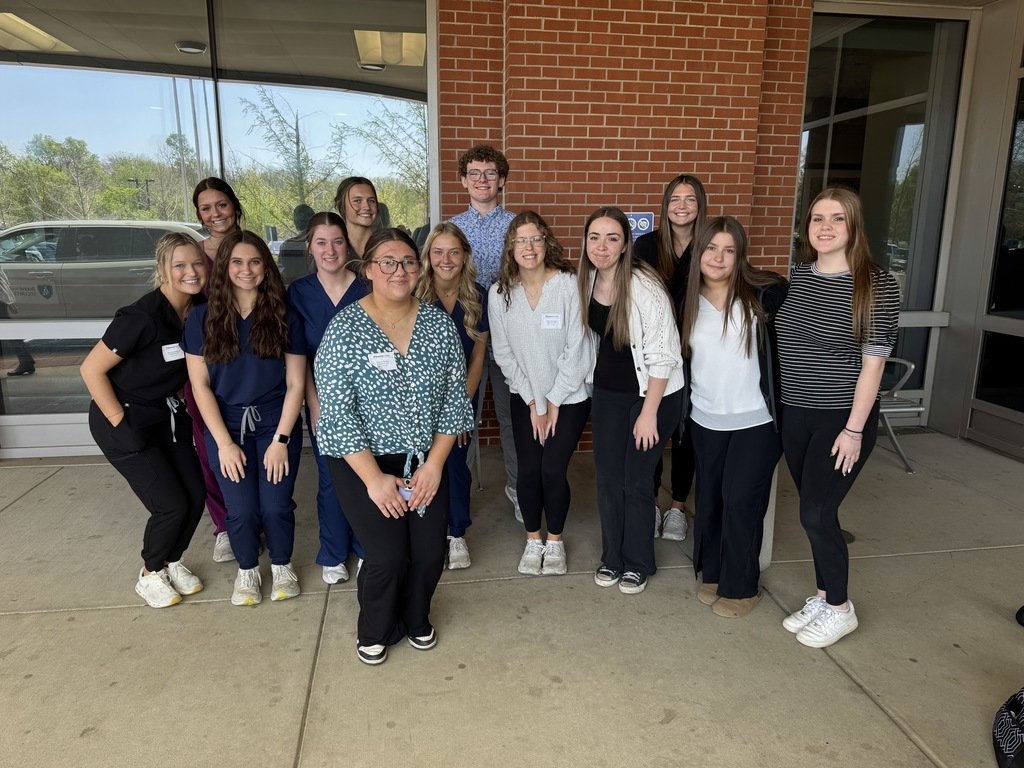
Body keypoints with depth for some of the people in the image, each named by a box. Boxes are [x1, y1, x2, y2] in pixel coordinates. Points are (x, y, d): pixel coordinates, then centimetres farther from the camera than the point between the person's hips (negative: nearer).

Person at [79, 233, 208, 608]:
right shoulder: (142, 317, -26)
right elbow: (91, 369, -19)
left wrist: (178, 403, 7)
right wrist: (119, 422, -17)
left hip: (169, 415, 6)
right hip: (127, 420, -6)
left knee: (196, 495, 3)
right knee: (172, 504, -7)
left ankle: (171, 561, 30)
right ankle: (150, 575, 20)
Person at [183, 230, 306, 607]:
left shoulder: (285, 318, -4)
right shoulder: (202, 318, -3)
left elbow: (295, 384, -3)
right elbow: (200, 385, -2)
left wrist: (280, 440, -9)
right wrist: (224, 443, -7)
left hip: (276, 424, 0)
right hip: (226, 425, 0)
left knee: (275, 506, -7)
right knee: (242, 510, -5)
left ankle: (282, 565, 24)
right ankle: (247, 569, 26)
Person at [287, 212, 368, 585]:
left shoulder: (366, 288, -4)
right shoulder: (298, 293, -2)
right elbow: (299, 356, -2)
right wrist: (314, 406, -8)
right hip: (323, 400, 1)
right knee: (331, 480, 9)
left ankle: (365, 548, 28)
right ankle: (333, 555, 28)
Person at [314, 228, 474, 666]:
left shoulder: (439, 324, -2)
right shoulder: (344, 329, -12)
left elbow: (454, 398, 0)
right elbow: (337, 412, -14)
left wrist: (434, 464, -7)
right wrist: (374, 478, -15)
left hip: (425, 461, 3)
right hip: (363, 462, -3)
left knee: (430, 553, 4)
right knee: (387, 558, -5)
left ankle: (416, 619, 37)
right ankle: (375, 632, 28)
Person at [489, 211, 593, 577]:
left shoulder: (569, 285, -15)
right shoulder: (500, 293, -6)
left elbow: (576, 349, -13)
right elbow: (503, 354, -2)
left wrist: (554, 402, -10)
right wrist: (533, 402, -6)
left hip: (570, 396, -2)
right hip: (525, 397, 2)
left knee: (553, 470, -5)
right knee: (528, 471, 0)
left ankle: (555, 540, 22)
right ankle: (533, 540, 26)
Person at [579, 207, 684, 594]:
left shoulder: (644, 287, -22)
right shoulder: (587, 281, -4)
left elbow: (662, 356, -20)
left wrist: (648, 413, -18)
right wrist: (597, 380, 12)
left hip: (653, 393, -5)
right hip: (608, 391, 5)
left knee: (636, 479, 2)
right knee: (607, 477, 9)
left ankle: (637, 564, 23)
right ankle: (611, 557, 28)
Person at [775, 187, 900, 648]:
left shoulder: (877, 284, -11)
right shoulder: (797, 277, 4)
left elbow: (873, 362, -12)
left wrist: (854, 429, -14)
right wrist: (779, 407, 11)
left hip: (843, 418, -5)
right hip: (794, 414, 5)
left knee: (816, 513, -4)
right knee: (814, 510, 13)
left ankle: (839, 609, 18)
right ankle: (821, 597, 30)